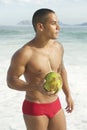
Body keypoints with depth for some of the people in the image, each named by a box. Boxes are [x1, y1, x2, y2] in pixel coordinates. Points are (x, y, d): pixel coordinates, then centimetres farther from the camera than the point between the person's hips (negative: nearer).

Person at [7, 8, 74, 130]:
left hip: (55, 105, 7)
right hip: (34, 108, -6)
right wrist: (36, 87, -31)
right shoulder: (24, 53, -22)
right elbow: (11, 81, -16)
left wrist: (68, 94, 20)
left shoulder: (58, 47, -1)